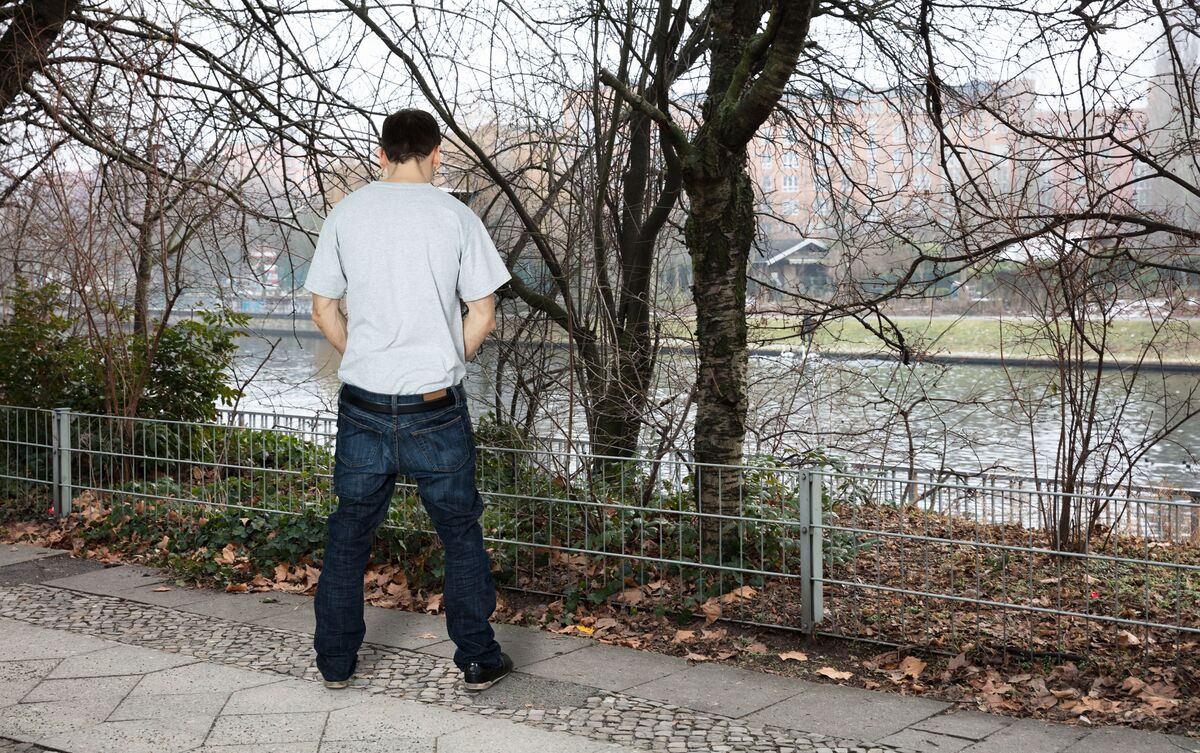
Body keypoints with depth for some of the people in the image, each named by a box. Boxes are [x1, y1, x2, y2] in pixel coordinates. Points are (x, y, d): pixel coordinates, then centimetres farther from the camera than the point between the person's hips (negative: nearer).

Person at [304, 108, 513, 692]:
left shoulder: (346, 214, 2)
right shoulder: (454, 215, -4)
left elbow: (323, 311, 6)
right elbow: (483, 316, -3)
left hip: (363, 403, 2)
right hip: (436, 408, -2)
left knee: (349, 532, 13)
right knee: (460, 532, 11)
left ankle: (335, 662, 21)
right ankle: (478, 660, 17)